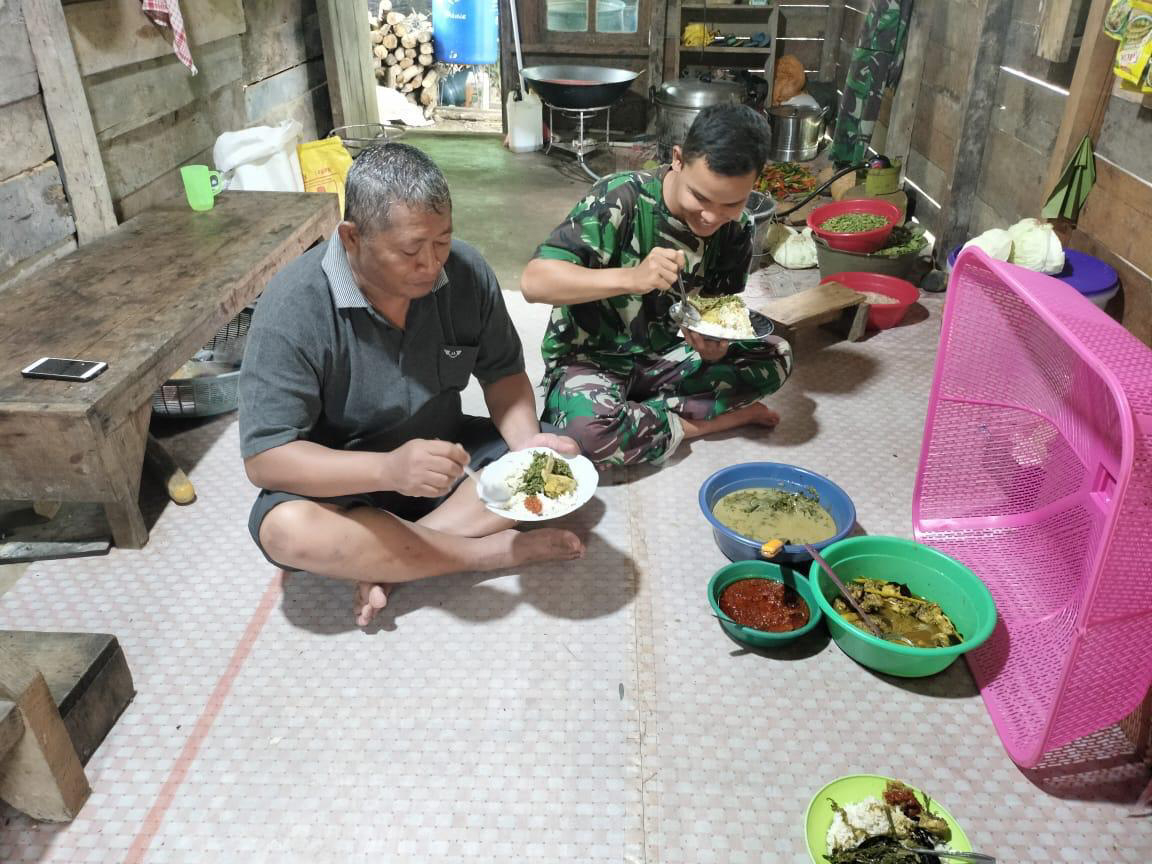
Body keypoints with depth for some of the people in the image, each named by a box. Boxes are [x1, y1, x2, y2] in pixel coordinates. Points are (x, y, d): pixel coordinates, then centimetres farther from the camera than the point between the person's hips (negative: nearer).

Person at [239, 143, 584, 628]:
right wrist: (389, 469, -42)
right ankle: (496, 551, -20)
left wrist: (526, 439, -23)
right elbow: (264, 458, -27)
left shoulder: (465, 271, -13)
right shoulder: (294, 307, -25)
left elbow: (503, 372, -1)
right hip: (348, 482, -3)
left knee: (559, 457, -14)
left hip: (446, 454, 4)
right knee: (286, 530, -33)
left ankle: (386, 560, -19)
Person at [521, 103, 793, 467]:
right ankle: (706, 420, -12)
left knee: (777, 355, -11)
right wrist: (631, 277, -40)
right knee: (588, 427, -37)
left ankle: (644, 412, -14)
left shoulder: (736, 229, -5)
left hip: (666, 356, 5)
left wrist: (714, 348, -22)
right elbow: (533, 281, -28)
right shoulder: (620, 199, -22)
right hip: (590, 358, -5)